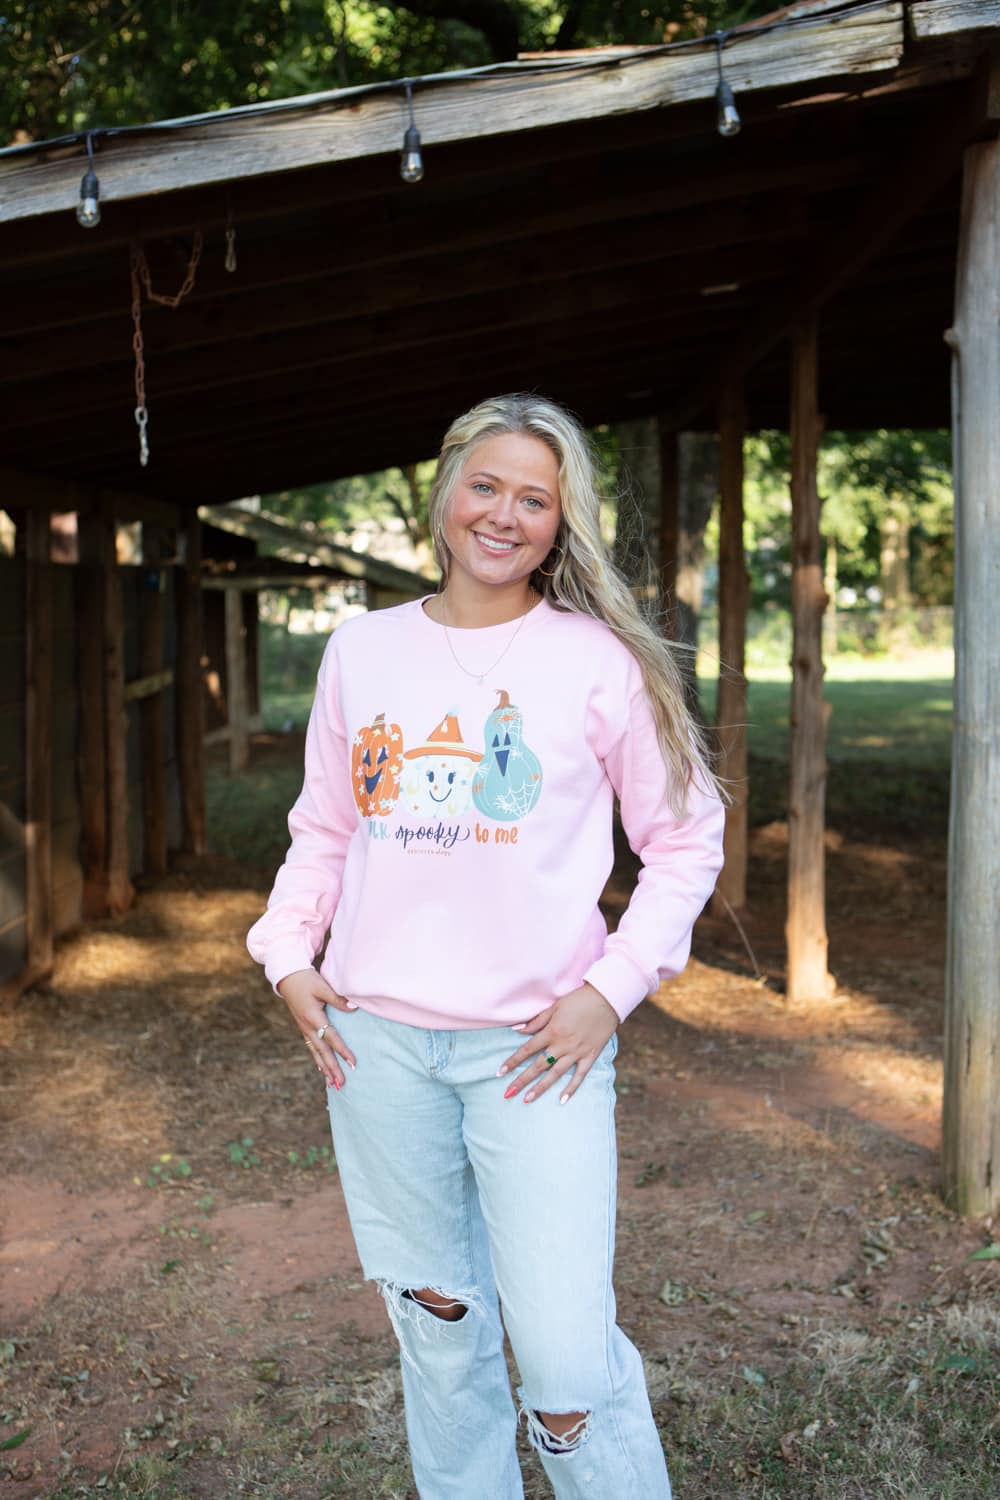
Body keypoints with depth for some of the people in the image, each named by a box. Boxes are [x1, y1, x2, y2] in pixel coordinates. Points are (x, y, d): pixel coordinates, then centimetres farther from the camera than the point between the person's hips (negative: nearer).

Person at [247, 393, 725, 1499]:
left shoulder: (598, 659, -3)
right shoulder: (362, 649, 7)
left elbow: (685, 839, 2)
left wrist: (613, 988, -7)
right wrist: (288, 954, 5)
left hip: (538, 1044, -3)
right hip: (376, 1035, 4)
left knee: (567, 1367, -8)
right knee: (436, 1328, 17)